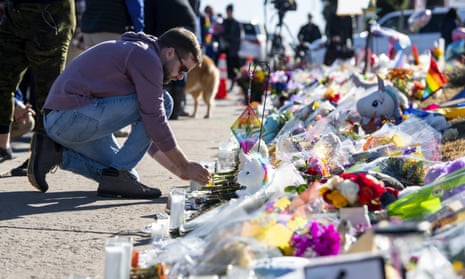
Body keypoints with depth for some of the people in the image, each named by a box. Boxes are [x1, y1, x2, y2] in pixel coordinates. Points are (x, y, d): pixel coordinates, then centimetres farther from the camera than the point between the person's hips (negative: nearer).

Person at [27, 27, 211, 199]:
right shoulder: (147, 58, -9)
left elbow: (146, 130, 25)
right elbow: (154, 119, -13)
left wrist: (176, 169, 20)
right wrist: (184, 166, -3)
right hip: (73, 115, -10)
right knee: (163, 102, -9)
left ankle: (55, 152, 10)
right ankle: (118, 176, -9)